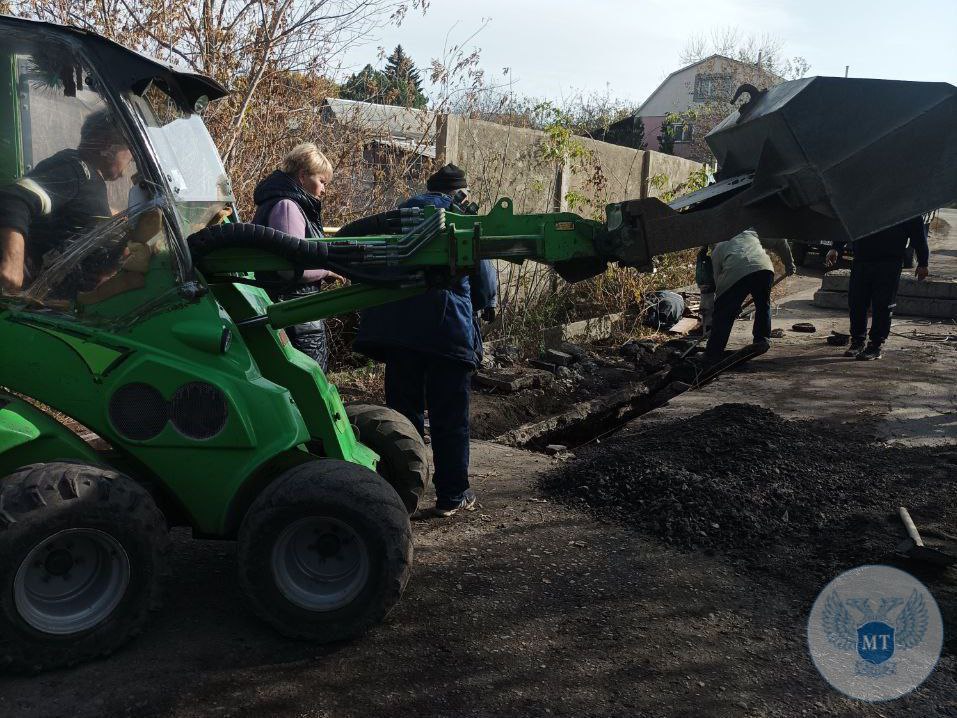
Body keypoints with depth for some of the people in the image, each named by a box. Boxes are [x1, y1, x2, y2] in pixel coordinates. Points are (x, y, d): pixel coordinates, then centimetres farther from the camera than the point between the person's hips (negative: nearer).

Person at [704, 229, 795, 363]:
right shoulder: (750, 233, 38)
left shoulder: (717, 249, 31)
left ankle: (713, 355, 8)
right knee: (763, 305, 29)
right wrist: (789, 264, 41)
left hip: (735, 274, -2)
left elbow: (718, 280, 27)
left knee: (723, 314, 8)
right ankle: (762, 340, 35)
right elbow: (780, 242, 31)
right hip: (764, 269, 2)